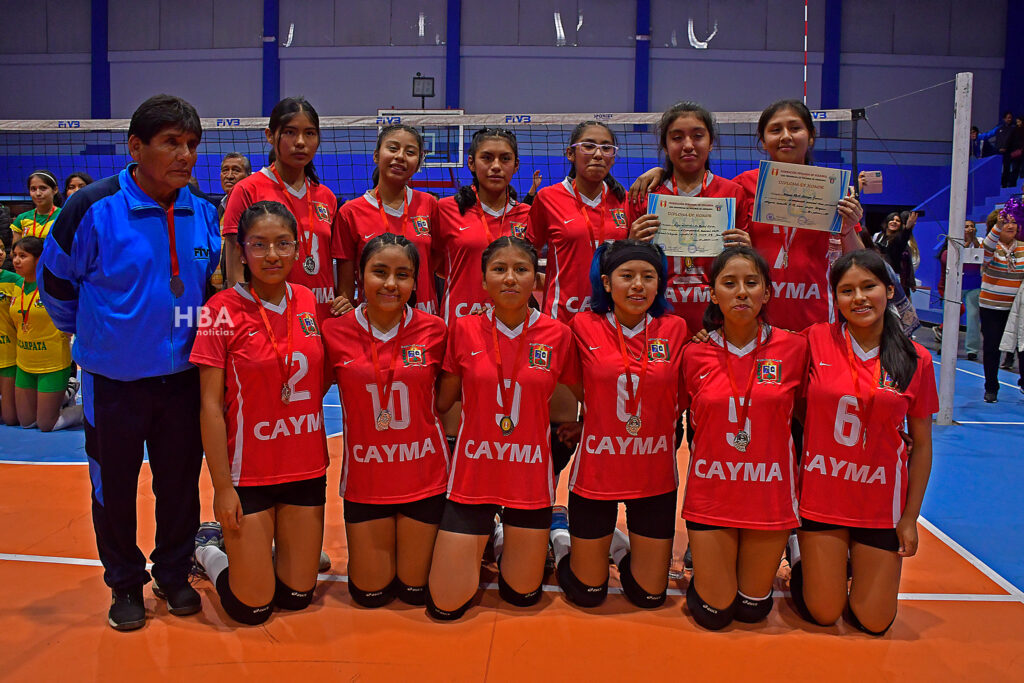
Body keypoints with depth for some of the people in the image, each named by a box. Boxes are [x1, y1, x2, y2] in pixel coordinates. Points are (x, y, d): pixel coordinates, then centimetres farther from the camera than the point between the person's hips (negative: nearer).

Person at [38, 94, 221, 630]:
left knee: (180, 481, 12)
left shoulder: (203, 214, -2)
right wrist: (89, 333, 10)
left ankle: (173, 574, 33)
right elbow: (54, 281, 0)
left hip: (184, 375, 3)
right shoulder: (94, 208, -14)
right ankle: (125, 584, 31)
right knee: (113, 485, 10)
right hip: (113, 379, -3)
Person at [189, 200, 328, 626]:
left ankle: (248, 548, 39)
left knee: (297, 596, 11)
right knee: (252, 607, 2)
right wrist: (222, 485, -13)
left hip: (307, 467, 5)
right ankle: (210, 547, 31)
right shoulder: (222, 310, -11)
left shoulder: (307, 301, 3)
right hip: (249, 470, -4)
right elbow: (210, 404, -11)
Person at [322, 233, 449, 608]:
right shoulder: (336, 332, -9)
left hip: (424, 474, 0)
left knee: (415, 591, 11)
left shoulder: (433, 330, -7)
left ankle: (418, 543, 41)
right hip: (365, 476, 0)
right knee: (370, 594, 11)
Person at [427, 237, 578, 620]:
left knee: (522, 596, 14)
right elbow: (442, 403, 2)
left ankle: (506, 541, 44)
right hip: (473, 474, 0)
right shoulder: (465, 330, -6)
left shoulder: (557, 335, -6)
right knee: (445, 606, 4)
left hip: (530, 476, 0)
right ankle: (484, 539, 32)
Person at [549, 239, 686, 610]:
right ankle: (562, 543, 40)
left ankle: (619, 545, 40)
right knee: (587, 594, 11)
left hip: (654, 474, 2)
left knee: (649, 596, 11)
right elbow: (577, 393, 5)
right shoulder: (584, 326, -7)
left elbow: (679, 401, 7)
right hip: (597, 471, -1)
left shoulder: (674, 329, -4)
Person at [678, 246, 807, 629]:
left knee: (753, 610, 13)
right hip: (711, 494, 0)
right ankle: (700, 560, 34)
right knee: (714, 614, 5)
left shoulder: (792, 347, -6)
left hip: (770, 493, 1)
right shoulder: (695, 355, -5)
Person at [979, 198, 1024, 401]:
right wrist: (999, 225, -41)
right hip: (991, 308, -2)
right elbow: (987, 248, -27)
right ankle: (991, 388, 17)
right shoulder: (991, 248, -5)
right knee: (991, 348, 4)